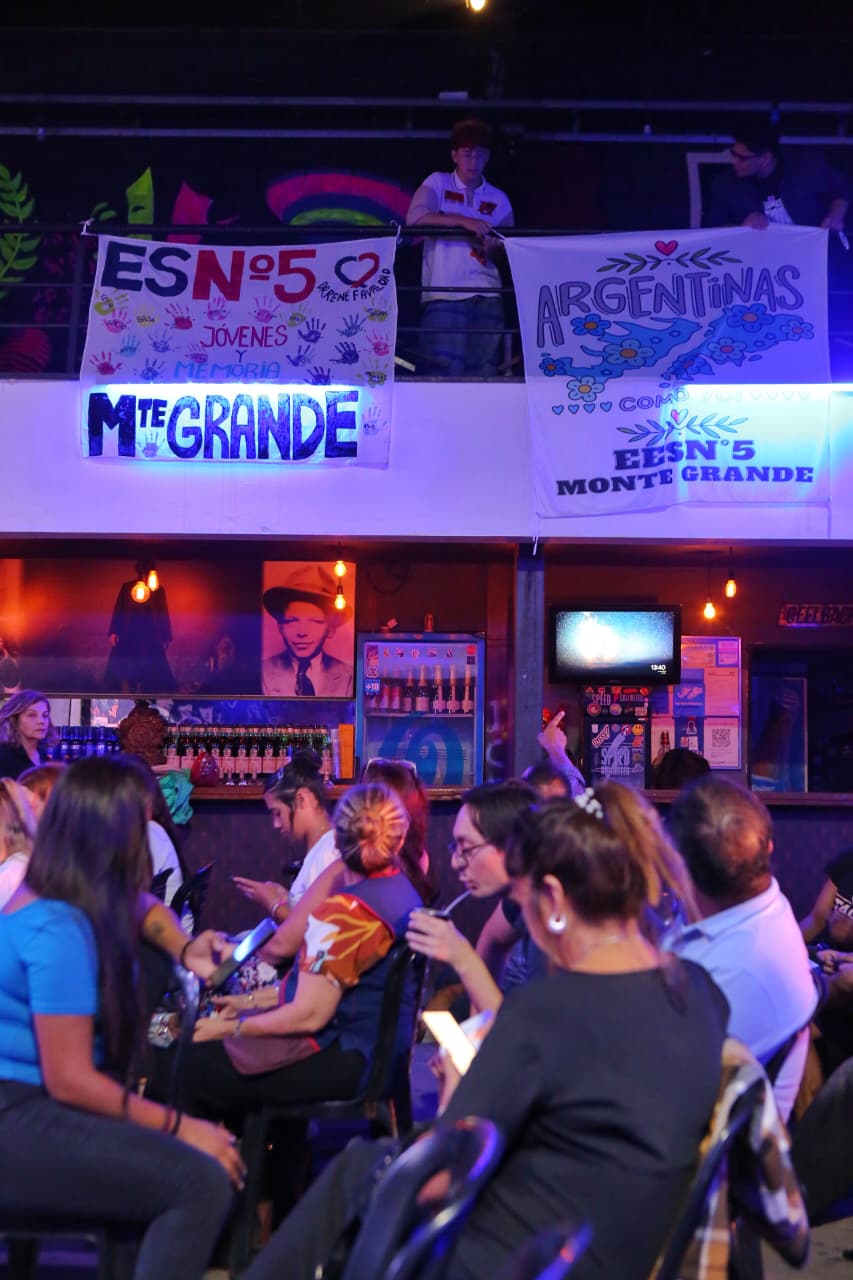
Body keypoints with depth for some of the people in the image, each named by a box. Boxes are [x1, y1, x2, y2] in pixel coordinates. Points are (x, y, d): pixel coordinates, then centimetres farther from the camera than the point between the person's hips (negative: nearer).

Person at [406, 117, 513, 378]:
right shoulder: (438, 183, 9)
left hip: (486, 295, 3)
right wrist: (462, 221, -16)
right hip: (444, 293, -3)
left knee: (484, 373, -1)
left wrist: (494, 250, -8)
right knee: (446, 372, -13)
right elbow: (414, 218, -8)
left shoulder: (499, 199, 15)